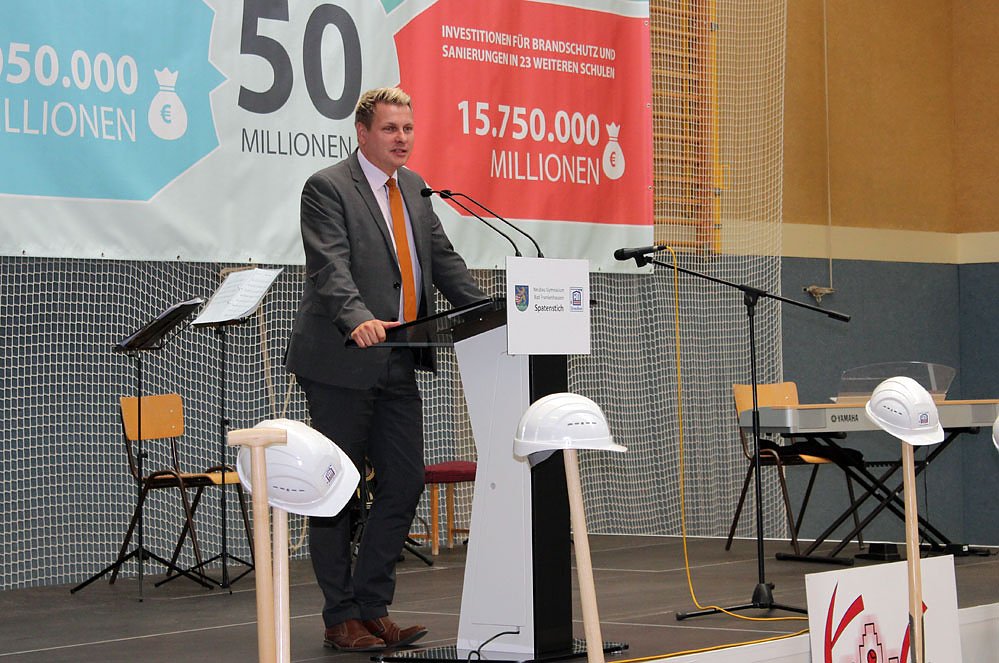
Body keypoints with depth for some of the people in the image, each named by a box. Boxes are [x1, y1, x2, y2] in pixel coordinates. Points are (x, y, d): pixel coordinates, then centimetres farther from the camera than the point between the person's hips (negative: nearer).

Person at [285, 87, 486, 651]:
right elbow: (329, 267, -22)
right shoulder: (327, 188, -9)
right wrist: (358, 319, -39)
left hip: (398, 366, 7)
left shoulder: (414, 187, 15)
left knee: (405, 484, 5)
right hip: (342, 364, -7)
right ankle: (342, 619, 9)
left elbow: (444, 260, 15)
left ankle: (373, 609, 15)